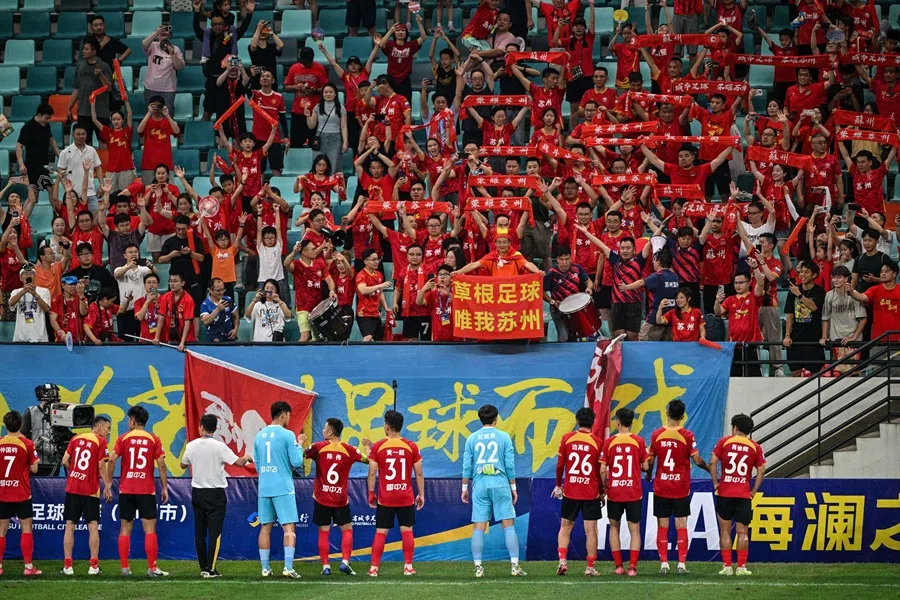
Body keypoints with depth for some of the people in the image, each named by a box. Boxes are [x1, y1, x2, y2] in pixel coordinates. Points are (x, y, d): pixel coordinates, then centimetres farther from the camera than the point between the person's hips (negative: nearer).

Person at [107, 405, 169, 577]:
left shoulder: (123, 439, 2)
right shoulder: (154, 440, 2)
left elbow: (112, 460, -7)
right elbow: (161, 465, -3)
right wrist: (164, 488, 3)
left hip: (126, 490, 1)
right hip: (147, 490, -1)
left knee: (125, 529, 7)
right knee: (150, 529, 0)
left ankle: (125, 568, 6)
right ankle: (152, 568, -4)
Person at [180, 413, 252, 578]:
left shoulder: (191, 446, -1)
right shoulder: (219, 446, -13)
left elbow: (183, 465, 15)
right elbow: (238, 462, -14)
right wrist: (247, 458, 8)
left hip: (197, 492, 4)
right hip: (216, 493, -4)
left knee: (200, 532, 10)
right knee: (215, 532, -2)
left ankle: (203, 567, 12)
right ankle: (210, 569, -9)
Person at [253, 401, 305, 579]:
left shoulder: (260, 436, 9)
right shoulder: (287, 435, -8)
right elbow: (297, 462, -9)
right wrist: (299, 446, 7)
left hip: (264, 489, 5)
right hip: (283, 489, -5)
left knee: (265, 527, 10)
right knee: (289, 527, -3)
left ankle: (265, 567, 10)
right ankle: (288, 567, -12)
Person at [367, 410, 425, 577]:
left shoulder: (377, 447, -5)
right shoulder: (411, 447, -2)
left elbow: (372, 473, -5)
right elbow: (419, 473, 0)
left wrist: (371, 494, 5)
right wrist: (421, 494, 9)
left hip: (385, 499, -1)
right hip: (406, 498, 1)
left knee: (380, 532, 4)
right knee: (407, 531, 8)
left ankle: (374, 568, 3)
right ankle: (408, 566, 5)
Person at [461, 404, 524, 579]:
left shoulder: (472, 438, 6)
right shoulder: (504, 437, 2)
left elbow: (467, 466, 6)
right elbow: (510, 465, 1)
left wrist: (465, 488, 14)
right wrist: (513, 487, 9)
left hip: (480, 485, 1)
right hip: (500, 484, -1)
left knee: (479, 528, 2)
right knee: (508, 525, 1)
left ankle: (478, 567, -2)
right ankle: (514, 565, -5)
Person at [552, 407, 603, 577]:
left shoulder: (567, 438, -2)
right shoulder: (597, 442, -6)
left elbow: (560, 465, 1)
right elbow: (601, 470, -3)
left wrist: (558, 485, 15)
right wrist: (602, 492, 9)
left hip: (570, 491, 1)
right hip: (591, 492, -1)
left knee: (565, 527, 13)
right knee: (591, 530, 3)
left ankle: (562, 560, -2)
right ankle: (590, 567, 3)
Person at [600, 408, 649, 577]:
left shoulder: (609, 442, -3)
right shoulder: (638, 441, -3)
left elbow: (602, 470, -5)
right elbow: (645, 467, 0)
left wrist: (605, 487, 9)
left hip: (614, 493, 0)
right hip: (633, 493, 0)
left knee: (614, 526, 16)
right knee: (635, 530, 5)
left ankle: (618, 566, 11)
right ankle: (632, 566, -7)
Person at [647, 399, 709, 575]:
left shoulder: (656, 435, -2)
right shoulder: (687, 436, -8)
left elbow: (650, 460, 4)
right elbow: (697, 460, -7)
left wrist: (648, 475, 24)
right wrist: (708, 468, 14)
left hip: (661, 488, 1)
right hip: (681, 489, -1)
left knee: (662, 527, 6)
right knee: (681, 526, 4)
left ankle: (664, 563, 3)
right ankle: (682, 563, 0)